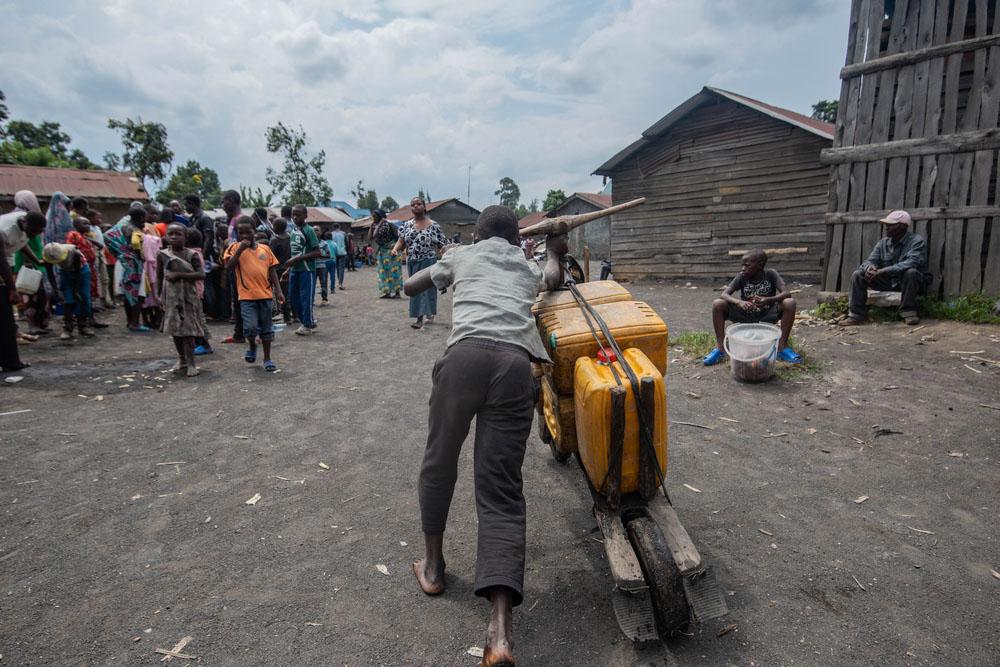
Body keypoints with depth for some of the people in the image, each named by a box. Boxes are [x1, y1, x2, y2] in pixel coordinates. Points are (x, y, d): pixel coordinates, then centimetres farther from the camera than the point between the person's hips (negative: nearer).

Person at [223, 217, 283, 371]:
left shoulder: (264, 248, 8)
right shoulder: (235, 248, 1)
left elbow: (272, 270, 10)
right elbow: (228, 266, -13)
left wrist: (278, 290, 3)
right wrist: (240, 249, -19)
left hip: (265, 294, 3)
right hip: (247, 296, -3)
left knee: (266, 328, 9)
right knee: (250, 327, -14)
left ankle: (267, 359, 21)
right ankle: (252, 345, 19)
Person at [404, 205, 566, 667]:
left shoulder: (461, 254, 29)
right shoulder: (530, 266, 33)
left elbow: (409, 286, 39)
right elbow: (553, 280, 52)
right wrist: (555, 253, 68)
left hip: (466, 353, -1)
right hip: (517, 363, 2)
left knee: (439, 461, 21)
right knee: (501, 490, 1)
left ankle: (433, 565, 35)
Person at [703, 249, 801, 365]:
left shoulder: (770, 274, -11)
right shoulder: (741, 277, -9)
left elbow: (787, 293, -21)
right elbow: (723, 294, -19)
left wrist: (768, 300, -40)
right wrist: (739, 302, -39)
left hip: (767, 317, -1)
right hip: (745, 316, 1)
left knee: (790, 303, -27)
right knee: (717, 304, -23)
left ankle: (782, 346, -16)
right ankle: (719, 348, -16)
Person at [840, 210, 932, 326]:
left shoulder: (917, 241, -12)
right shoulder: (883, 243, 6)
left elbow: (911, 263, -29)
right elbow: (870, 260, -1)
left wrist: (882, 271, -38)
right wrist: (870, 267, -29)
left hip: (907, 282, -5)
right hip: (888, 282, 5)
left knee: (911, 272, -38)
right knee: (858, 275, -10)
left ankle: (908, 312, -23)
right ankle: (856, 315, -13)